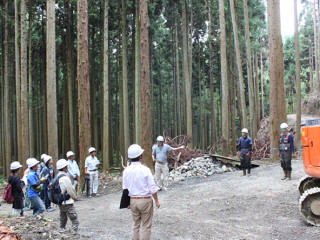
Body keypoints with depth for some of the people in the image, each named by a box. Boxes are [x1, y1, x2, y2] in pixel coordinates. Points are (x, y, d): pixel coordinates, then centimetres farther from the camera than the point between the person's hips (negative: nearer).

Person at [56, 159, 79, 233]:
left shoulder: (57, 176, 7)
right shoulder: (65, 178, -21)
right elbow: (70, 190, -16)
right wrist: (75, 197, 4)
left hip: (60, 202, 10)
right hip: (67, 203, -10)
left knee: (62, 221, 21)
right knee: (75, 221, -8)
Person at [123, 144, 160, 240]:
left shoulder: (126, 170, -2)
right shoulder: (145, 170, -15)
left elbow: (125, 188, 6)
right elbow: (152, 188, -12)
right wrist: (156, 201, -1)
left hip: (132, 200, 5)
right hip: (145, 200, -4)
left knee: (135, 225, 18)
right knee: (146, 226, 6)